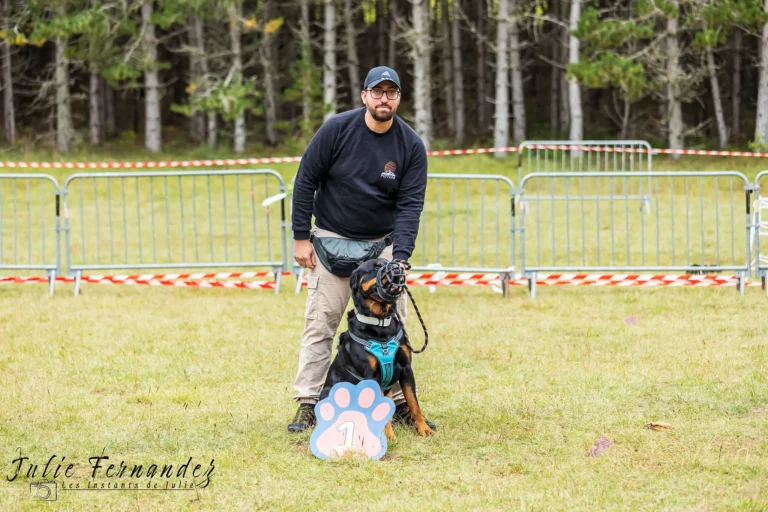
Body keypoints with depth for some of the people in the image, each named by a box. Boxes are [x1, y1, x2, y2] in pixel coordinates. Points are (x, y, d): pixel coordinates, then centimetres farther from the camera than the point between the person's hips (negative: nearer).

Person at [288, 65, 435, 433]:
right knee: (319, 323, -4)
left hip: (384, 243, 2)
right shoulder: (336, 129, -12)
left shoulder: (411, 145, -8)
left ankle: (401, 403, 10)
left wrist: (400, 258, -21)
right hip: (332, 239, -2)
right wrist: (301, 237, -7)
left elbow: (410, 205, -10)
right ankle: (307, 404, -1)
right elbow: (305, 181, -5)